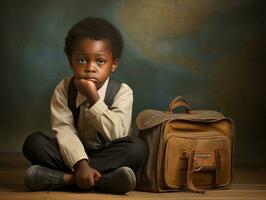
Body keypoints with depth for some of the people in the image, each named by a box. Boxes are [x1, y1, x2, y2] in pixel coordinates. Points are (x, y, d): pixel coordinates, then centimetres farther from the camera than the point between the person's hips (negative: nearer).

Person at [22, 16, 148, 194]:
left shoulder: (122, 92, -8)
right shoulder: (63, 89, -4)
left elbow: (116, 134, -20)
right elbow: (64, 130, -16)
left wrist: (93, 98, -25)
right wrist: (81, 164, -33)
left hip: (108, 156, -1)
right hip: (74, 154, 1)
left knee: (138, 147, -31)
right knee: (33, 142, -22)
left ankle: (67, 178, -30)